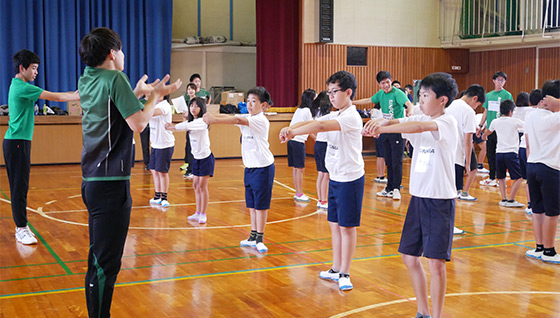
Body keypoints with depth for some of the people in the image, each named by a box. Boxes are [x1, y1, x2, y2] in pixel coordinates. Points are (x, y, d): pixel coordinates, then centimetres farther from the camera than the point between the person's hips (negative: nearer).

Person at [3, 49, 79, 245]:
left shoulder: (18, 86, 16)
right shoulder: (22, 87, -14)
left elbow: (53, 96, 16)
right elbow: (55, 97, -15)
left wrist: (75, 95, 8)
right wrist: (81, 97, -10)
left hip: (17, 142, 10)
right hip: (17, 142, -10)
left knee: (19, 186, 12)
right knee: (20, 186, -7)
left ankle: (21, 227, 18)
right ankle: (21, 229, -4)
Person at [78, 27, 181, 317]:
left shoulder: (87, 81, 12)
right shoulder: (115, 78, -12)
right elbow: (139, 123, -16)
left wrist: (137, 93, 24)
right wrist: (155, 95, -2)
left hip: (91, 181, 9)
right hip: (111, 183, -9)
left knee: (98, 258, 18)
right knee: (106, 263, -6)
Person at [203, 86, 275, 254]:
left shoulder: (261, 120, -17)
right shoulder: (246, 118, 9)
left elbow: (237, 120, -29)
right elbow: (228, 117, -3)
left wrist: (214, 120, -35)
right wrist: (211, 117, -21)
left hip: (263, 168, -8)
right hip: (249, 167, 8)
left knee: (260, 204, -1)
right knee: (251, 204, 13)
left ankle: (259, 239, 6)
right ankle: (253, 237, 22)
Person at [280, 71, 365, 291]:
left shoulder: (351, 117, -18)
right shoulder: (335, 116, 12)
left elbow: (320, 126, -31)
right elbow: (312, 122, 2)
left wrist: (293, 132, -27)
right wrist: (290, 128, -17)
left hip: (350, 179, -9)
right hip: (335, 178, 9)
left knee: (347, 226, -1)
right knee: (334, 223, 14)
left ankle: (345, 274, 7)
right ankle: (336, 269, 26)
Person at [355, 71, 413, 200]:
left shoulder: (397, 93, -13)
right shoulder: (381, 93, 8)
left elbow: (409, 104, -28)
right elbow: (368, 100, 25)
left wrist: (408, 113, -50)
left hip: (397, 131, -7)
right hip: (386, 130, 7)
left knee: (397, 161, -6)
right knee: (388, 161, 11)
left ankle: (396, 189, 2)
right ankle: (389, 189, 19)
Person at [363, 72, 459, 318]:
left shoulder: (447, 122, -12)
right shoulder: (420, 119, 10)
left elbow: (420, 126, -30)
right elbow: (397, 122, -2)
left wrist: (382, 129, -32)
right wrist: (380, 122, -25)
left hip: (441, 201, -7)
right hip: (418, 197, 7)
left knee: (436, 262, -6)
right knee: (409, 257, 11)